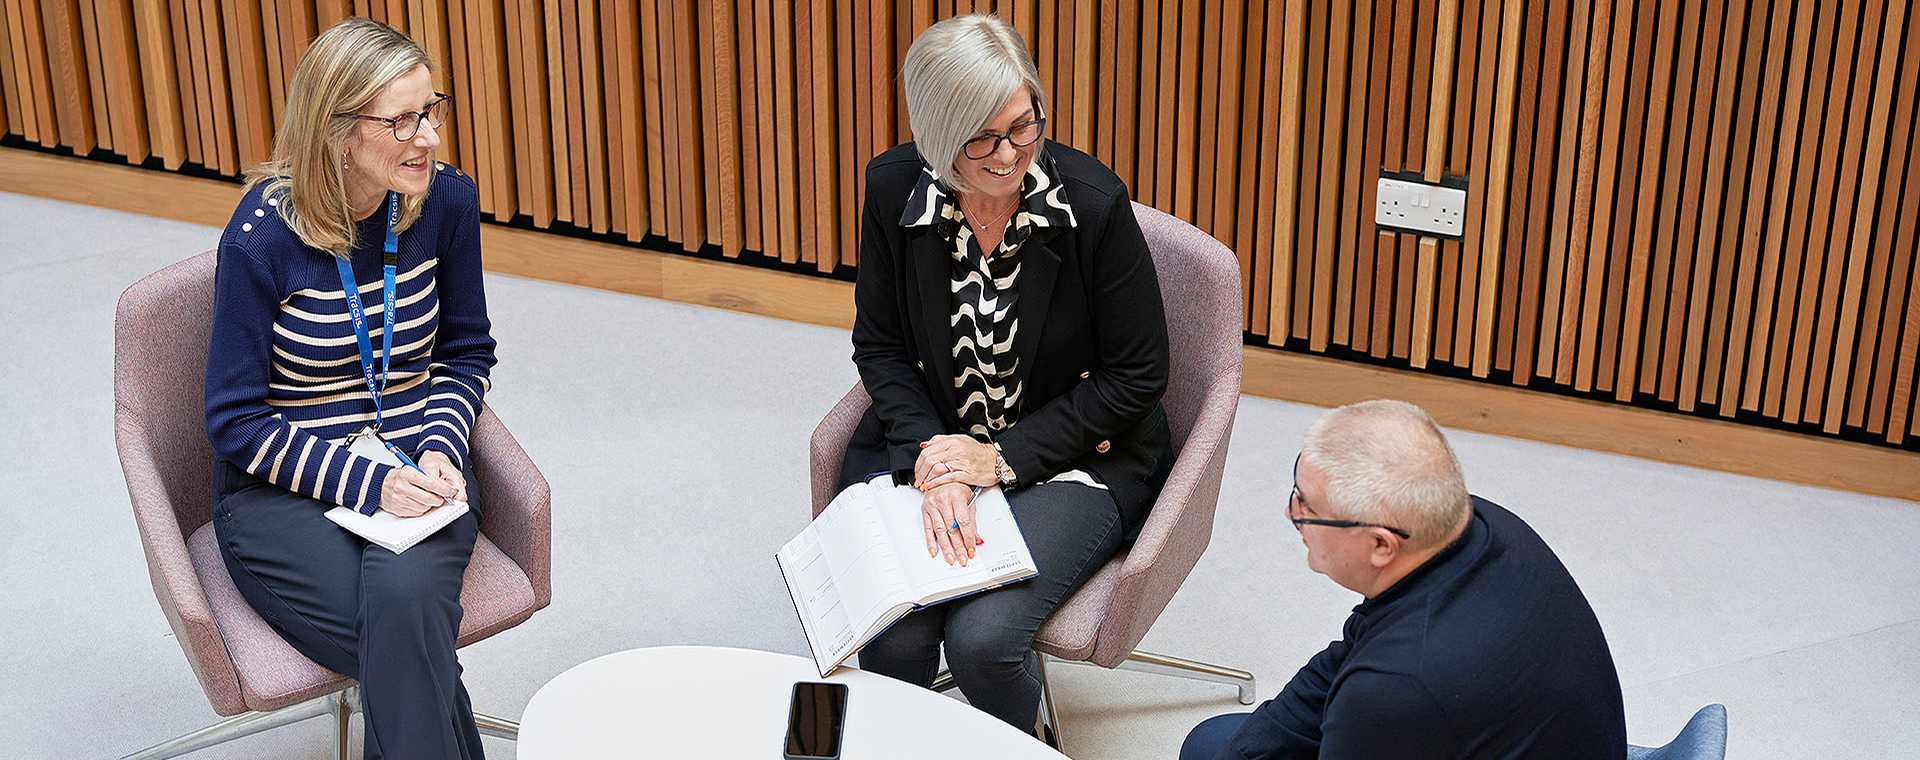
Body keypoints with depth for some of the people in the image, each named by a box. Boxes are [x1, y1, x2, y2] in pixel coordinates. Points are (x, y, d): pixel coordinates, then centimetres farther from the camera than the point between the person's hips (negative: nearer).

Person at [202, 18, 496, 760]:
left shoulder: (445, 200, -3)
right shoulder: (263, 236, -13)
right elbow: (239, 422, -8)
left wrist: (440, 449, -7)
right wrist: (367, 482, -18)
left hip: (414, 474, 3)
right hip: (282, 493, -3)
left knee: (405, 595, -32)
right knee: (411, 645, -30)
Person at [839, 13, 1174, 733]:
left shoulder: (1093, 200, -18)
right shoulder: (894, 187, -9)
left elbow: (1137, 376, -9)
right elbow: (879, 345, 2)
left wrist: (1004, 458, -14)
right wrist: (931, 459, -14)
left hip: (1072, 455, -2)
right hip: (927, 440, 3)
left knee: (981, 637, -24)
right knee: (893, 636, -21)